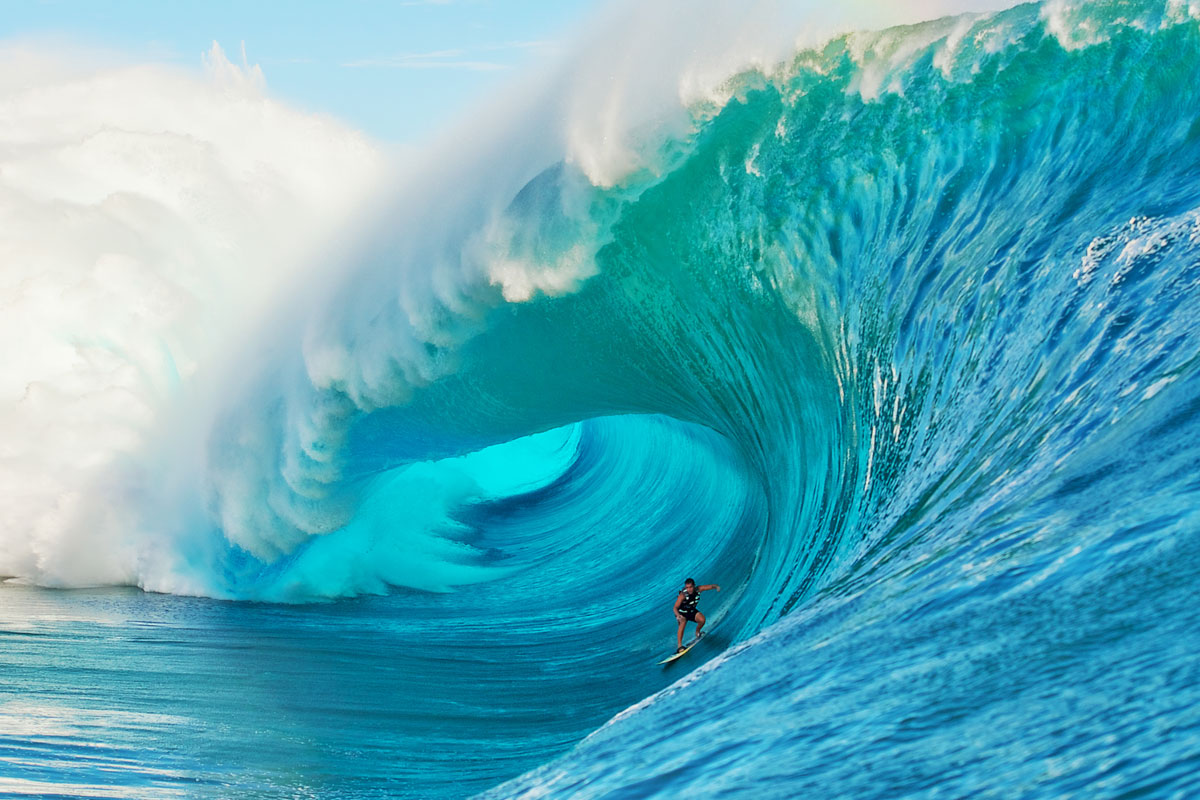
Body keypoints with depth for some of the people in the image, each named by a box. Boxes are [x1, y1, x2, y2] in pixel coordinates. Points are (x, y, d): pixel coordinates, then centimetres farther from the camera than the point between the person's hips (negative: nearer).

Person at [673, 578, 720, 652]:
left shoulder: (698, 589, -21)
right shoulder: (683, 595, -33)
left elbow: (711, 586, -17)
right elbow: (675, 608, -38)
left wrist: (716, 587, -41)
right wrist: (678, 615, -59)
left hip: (692, 611, 4)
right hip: (681, 613, -4)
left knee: (702, 619, -21)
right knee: (683, 622, -33)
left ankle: (697, 632, 13)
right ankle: (679, 646, -33)